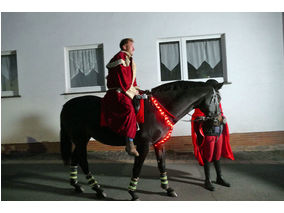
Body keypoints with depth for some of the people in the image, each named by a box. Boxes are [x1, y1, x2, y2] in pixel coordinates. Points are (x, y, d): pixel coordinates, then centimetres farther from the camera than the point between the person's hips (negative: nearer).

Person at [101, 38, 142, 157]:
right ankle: (130, 144, -33)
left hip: (126, 91, 11)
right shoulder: (120, 58, -5)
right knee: (129, 110, -32)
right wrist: (132, 91, -9)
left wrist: (136, 89, 11)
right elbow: (123, 79, -15)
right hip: (117, 93, -11)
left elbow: (131, 78, 26)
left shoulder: (128, 59, 26)